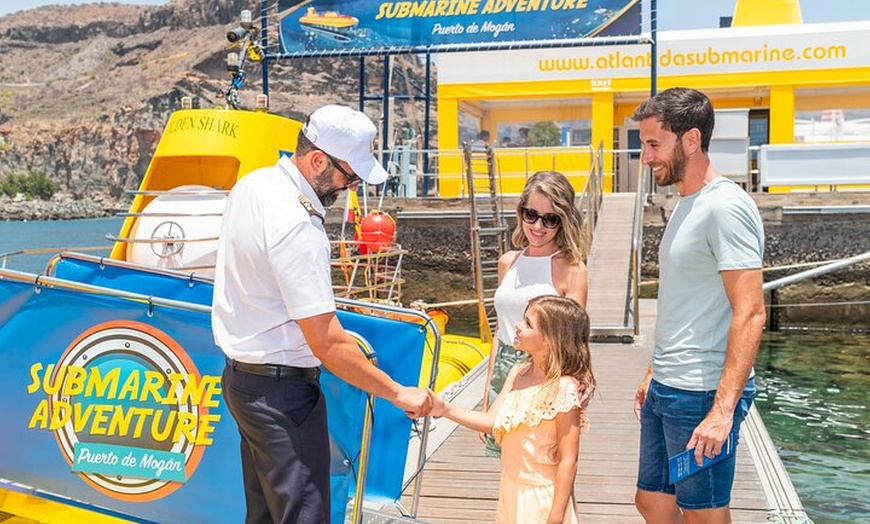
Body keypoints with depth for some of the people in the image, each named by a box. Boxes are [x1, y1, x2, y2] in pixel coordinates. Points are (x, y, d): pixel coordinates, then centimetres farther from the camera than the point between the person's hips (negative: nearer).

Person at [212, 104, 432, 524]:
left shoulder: (253, 183, 4)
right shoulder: (298, 227, -25)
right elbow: (327, 345, -25)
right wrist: (399, 394, -16)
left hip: (241, 375, 10)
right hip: (281, 390, -10)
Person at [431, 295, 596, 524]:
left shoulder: (564, 389, -21)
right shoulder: (518, 374, 0)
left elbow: (568, 461, -19)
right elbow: (490, 421, 7)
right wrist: (445, 409, -4)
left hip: (543, 498, -7)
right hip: (511, 490, 7)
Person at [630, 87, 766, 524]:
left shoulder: (725, 207, -16)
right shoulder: (686, 207, 14)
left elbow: (750, 315, -21)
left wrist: (723, 409, -24)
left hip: (701, 394, -9)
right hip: (665, 390, 9)